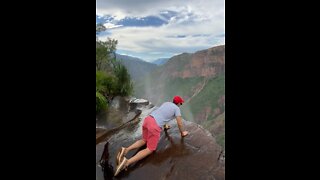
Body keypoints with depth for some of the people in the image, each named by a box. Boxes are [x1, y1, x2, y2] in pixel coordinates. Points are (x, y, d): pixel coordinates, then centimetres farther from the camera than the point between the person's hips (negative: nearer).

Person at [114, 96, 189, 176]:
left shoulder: (166, 103, 28)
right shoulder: (177, 108, 8)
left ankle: (126, 150, 1)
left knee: (144, 140, 27)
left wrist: (165, 126, 55)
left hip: (147, 119, 7)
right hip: (155, 126, -7)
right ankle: (127, 162, -17)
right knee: (150, 149, 2)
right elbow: (179, 123, 10)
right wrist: (182, 132, 28)